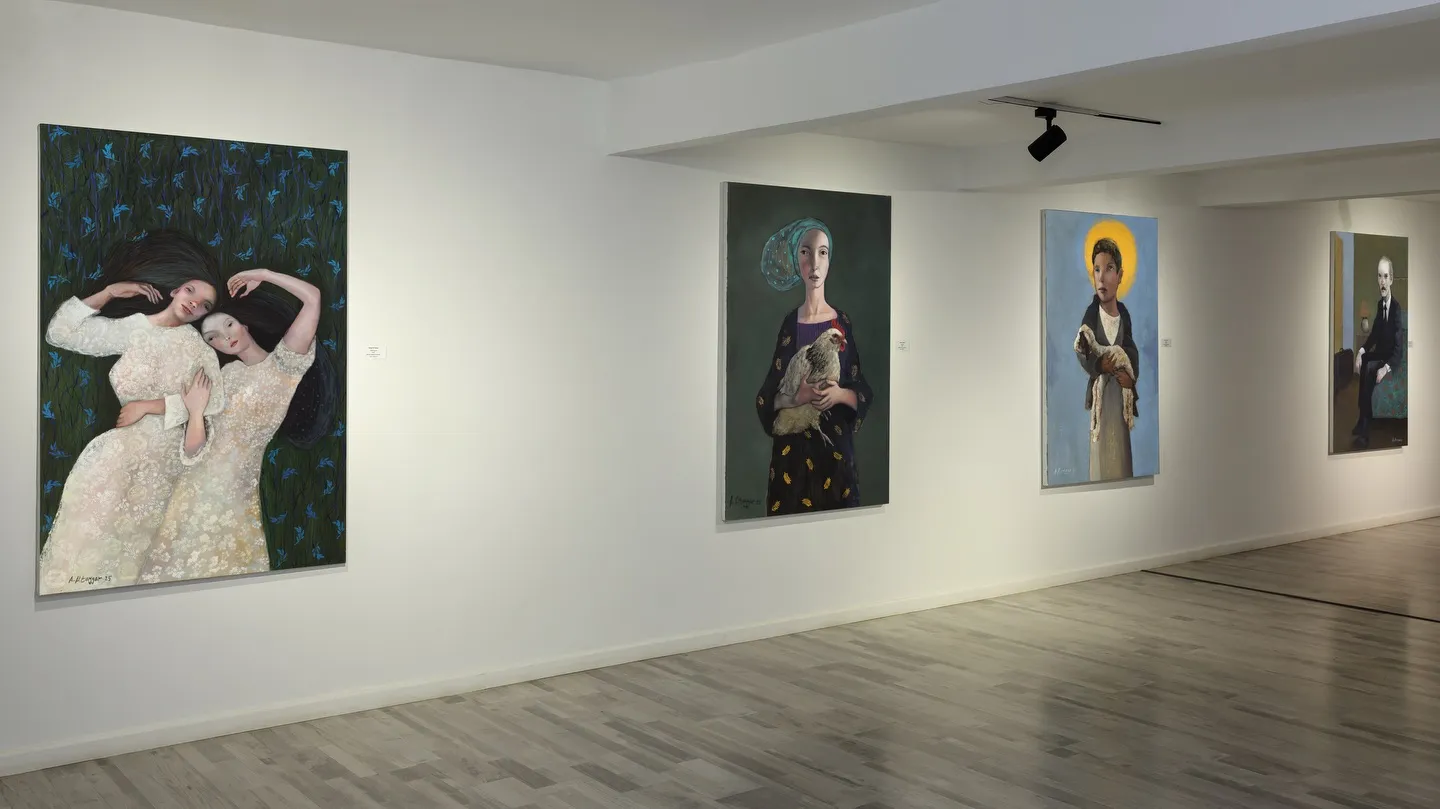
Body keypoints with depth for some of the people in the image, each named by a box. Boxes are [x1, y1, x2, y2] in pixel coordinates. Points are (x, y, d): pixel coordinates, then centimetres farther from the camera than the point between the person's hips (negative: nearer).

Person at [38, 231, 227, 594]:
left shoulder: (199, 349, 0)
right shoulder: (131, 327, 6)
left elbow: (211, 403, -12)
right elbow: (59, 332, 2)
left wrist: (150, 405, -15)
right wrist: (108, 293, -2)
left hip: (164, 453, -1)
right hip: (123, 448, 1)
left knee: (134, 535, 3)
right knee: (94, 527, -3)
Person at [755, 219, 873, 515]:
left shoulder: (843, 323, 4)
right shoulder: (788, 324, 2)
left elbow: (863, 393, 5)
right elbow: (766, 398, 2)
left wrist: (840, 394, -15)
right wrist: (795, 397, -17)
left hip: (836, 445, 1)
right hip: (793, 446, 0)